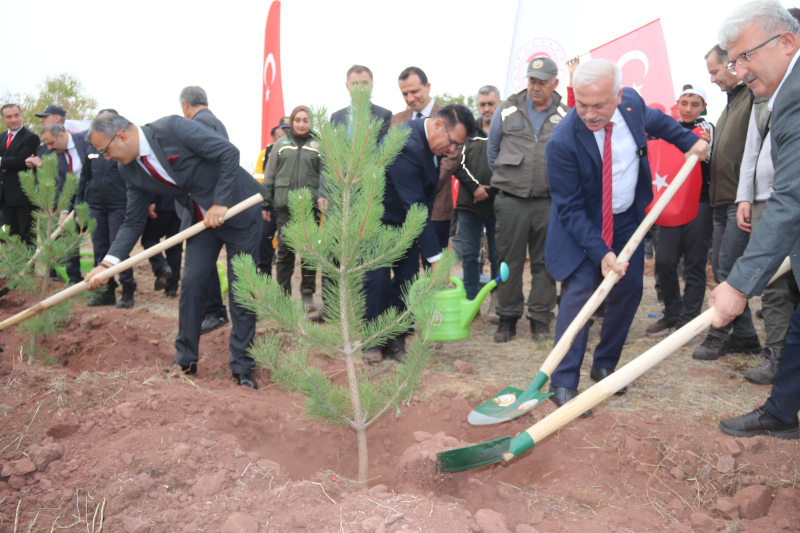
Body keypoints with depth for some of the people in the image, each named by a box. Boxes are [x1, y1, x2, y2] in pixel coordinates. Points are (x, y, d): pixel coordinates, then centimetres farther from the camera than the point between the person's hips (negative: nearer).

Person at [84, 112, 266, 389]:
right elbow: (133, 222, 3)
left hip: (240, 208, -6)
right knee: (191, 283, 0)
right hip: (203, 219, 6)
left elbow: (228, 152, -23)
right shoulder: (130, 171, -1)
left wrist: (221, 203, -23)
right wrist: (108, 262, -9)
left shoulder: (172, 128, -22)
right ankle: (185, 360, 16)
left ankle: (243, 367, 6)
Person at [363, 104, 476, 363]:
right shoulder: (406, 145, -32)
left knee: (407, 277, 3)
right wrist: (436, 257, -32)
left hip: (404, 219, 8)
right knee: (377, 278, -10)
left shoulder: (430, 139, -4)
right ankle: (373, 341, 6)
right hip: (378, 216, -8)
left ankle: (396, 340, 12)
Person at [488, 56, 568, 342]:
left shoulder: (566, 117, 5)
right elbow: (493, 150, 16)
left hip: (548, 202, 0)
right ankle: (507, 318, 15)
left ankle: (540, 319, 16)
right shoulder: (507, 110, 6)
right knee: (510, 261, 3)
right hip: (511, 201, 0)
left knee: (544, 262, 5)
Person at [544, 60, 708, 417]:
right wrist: (600, 252, -27)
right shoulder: (563, 142, -28)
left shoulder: (632, 102, -13)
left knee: (629, 291, 7)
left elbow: (656, 121, 16)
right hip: (582, 226, -6)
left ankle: (604, 366, 24)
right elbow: (570, 209, -23)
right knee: (578, 291, -16)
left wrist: (689, 141, 19)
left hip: (627, 220, 6)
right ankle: (563, 384, -11)